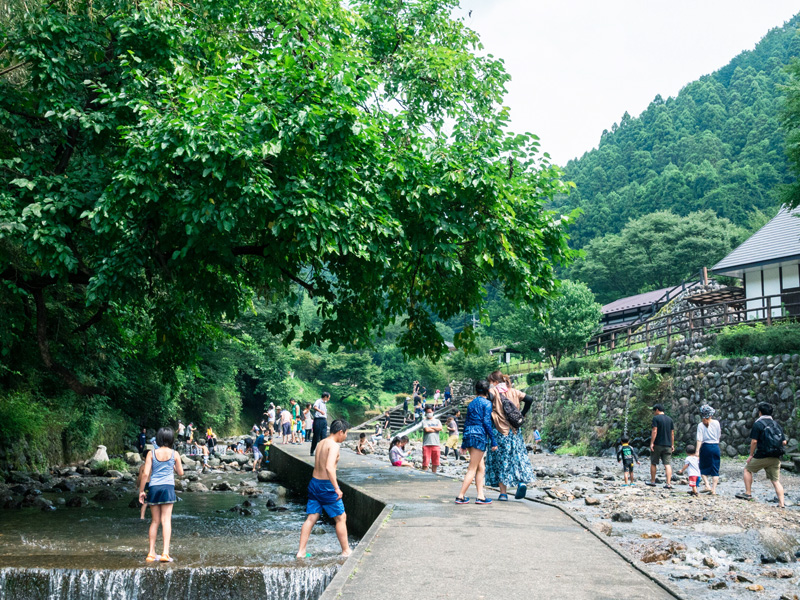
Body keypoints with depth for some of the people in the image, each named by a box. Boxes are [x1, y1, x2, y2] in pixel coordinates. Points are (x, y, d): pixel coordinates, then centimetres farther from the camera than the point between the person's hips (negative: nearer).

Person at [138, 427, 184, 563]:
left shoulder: (151, 453, 2)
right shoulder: (174, 454, 1)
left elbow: (145, 474, -2)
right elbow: (180, 472, 9)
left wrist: (141, 491, 6)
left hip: (154, 488, 2)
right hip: (168, 487, -2)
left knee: (155, 521, 11)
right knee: (166, 520, -4)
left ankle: (151, 553, 14)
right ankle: (165, 552, -13)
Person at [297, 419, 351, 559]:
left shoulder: (320, 443, 11)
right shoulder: (334, 445, -16)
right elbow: (329, 467, -29)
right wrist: (337, 488, -27)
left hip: (314, 483, 8)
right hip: (326, 485, -8)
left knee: (311, 518, 10)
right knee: (341, 518, 6)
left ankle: (301, 552, 9)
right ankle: (346, 551, 15)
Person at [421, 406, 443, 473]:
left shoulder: (437, 421, 18)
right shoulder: (424, 421, 8)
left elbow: (440, 428, -2)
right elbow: (426, 429, -9)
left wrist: (431, 427, -2)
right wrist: (435, 429, 2)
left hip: (436, 444, 3)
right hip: (426, 444, -3)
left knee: (435, 463, 7)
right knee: (425, 463, -7)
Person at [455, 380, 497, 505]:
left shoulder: (471, 403, 16)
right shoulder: (487, 403, -3)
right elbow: (487, 422, -10)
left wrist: (464, 443, 22)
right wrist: (493, 441, -8)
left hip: (469, 434, 7)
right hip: (480, 435, -7)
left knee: (481, 468, 12)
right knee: (472, 469, -3)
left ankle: (480, 496, 8)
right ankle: (460, 496, -5)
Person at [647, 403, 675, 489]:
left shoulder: (656, 418, -6)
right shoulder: (669, 419, 12)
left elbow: (654, 431, -13)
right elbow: (672, 433, 13)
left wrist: (651, 443, -13)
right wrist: (672, 445, 17)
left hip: (657, 444, -5)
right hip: (667, 445, 5)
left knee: (653, 463, 9)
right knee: (667, 464, -1)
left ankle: (652, 481, 17)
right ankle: (668, 483, -10)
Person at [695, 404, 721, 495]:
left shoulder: (701, 425, -6)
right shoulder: (716, 423, 0)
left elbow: (699, 439, -11)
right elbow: (719, 435, 11)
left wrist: (697, 450, -13)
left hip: (705, 447, -2)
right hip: (715, 446, 2)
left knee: (703, 468, 12)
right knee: (715, 469, 6)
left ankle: (707, 485, -5)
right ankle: (713, 489, 1)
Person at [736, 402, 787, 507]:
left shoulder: (758, 423, -5)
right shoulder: (776, 424, 12)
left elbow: (754, 441, -11)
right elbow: (784, 442, 9)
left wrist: (751, 455, -1)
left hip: (762, 456, -5)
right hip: (776, 458, 5)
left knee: (747, 469, 16)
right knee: (776, 480, 8)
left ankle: (748, 494, 12)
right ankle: (782, 503, -1)